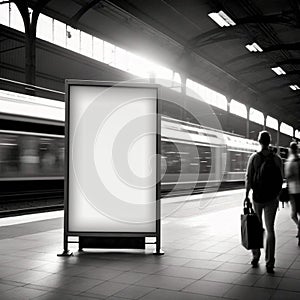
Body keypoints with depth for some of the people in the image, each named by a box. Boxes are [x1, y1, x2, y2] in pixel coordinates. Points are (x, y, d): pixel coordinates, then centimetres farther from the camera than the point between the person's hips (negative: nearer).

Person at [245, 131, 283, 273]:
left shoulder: (254, 157, -6)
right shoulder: (277, 159, -3)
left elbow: (248, 178, -8)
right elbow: (280, 180, -1)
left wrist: (246, 196, -1)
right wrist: (277, 197, 9)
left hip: (257, 197, 0)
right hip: (271, 198, 0)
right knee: (270, 229, 6)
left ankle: (255, 257, 24)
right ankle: (270, 263, 3)